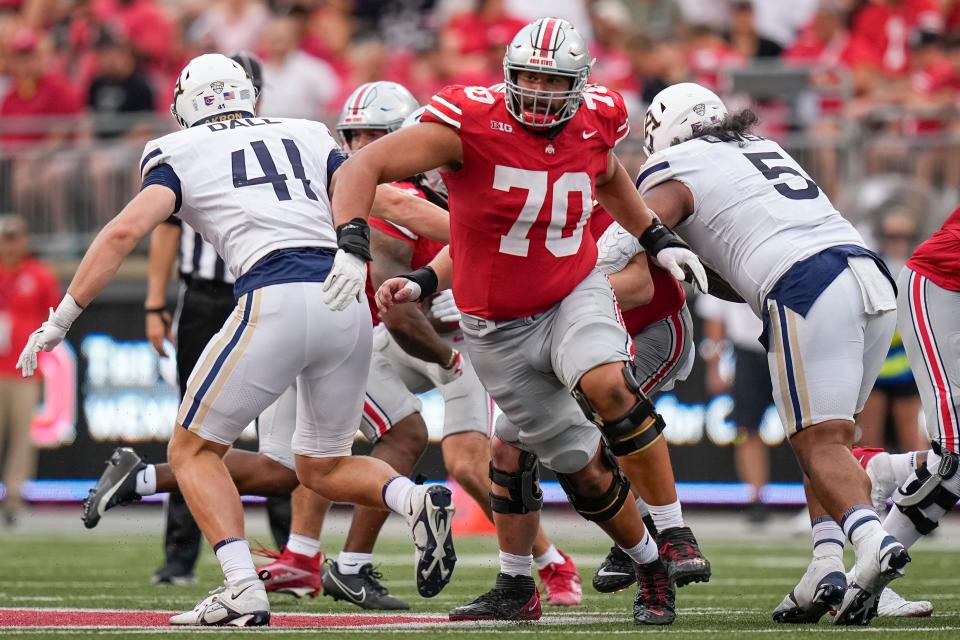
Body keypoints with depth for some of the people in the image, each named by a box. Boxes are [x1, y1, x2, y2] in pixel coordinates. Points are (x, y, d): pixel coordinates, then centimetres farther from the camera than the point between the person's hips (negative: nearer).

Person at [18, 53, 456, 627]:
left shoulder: (181, 153, 14)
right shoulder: (310, 138, 25)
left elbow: (125, 231, 2)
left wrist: (61, 320, 3)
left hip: (277, 301, -5)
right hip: (350, 307, 5)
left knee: (194, 451, 12)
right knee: (323, 468, 22)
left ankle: (245, 591, -8)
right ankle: (417, 500, -8)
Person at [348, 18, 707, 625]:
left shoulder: (595, 122, -3)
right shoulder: (473, 123, -17)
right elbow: (366, 167, -19)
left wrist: (658, 239, 18)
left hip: (576, 295, 1)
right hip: (501, 326, -1)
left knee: (604, 386, -30)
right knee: (583, 465, -1)